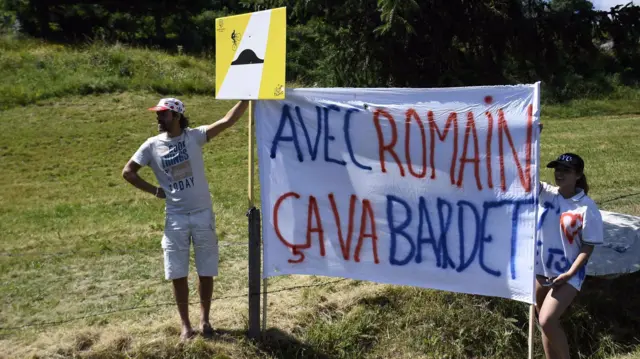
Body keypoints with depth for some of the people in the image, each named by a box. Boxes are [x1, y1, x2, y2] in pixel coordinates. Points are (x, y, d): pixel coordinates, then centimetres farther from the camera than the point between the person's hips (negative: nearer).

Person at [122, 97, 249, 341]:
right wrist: (154, 191, 1)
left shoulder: (194, 136, -7)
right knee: (178, 275, 7)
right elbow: (128, 172, 6)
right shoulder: (152, 146, -2)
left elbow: (227, 121, -17)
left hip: (203, 214, -1)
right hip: (175, 218, 1)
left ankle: (204, 318, 29)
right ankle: (185, 324, 22)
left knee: (206, 272, 10)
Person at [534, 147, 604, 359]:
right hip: (540, 270, 5)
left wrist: (569, 274, -18)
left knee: (547, 321, -17)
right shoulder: (545, 193, -3)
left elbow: (588, 247, -10)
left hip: (566, 274, -5)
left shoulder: (587, 208, -13)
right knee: (545, 322, 15)